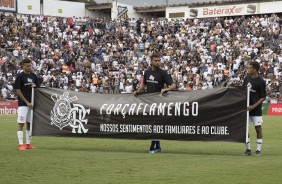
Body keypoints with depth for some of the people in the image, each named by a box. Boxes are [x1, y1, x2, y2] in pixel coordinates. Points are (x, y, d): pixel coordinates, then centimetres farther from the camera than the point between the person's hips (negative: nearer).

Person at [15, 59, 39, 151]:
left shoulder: (33, 76, 10)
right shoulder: (20, 76, -7)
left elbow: (38, 88, 19)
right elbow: (18, 91, -10)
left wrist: (35, 86, -7)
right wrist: (27, 102, -13)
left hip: (32, 103, 6)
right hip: (23, 104, -6)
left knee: (30, 123, 8)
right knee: (21, 123, -5)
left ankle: (28, 144, 14)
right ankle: (21, 144, -5)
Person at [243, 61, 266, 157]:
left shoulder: (261, 82, -11)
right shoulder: (247, 78, 5)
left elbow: (263, 97, -10)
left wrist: (253, 106, -18)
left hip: (256, 109, -5)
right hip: (245, 108, 5)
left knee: (258, 128, -1)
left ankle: (258, 150, 7)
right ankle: (248, 149, 14)